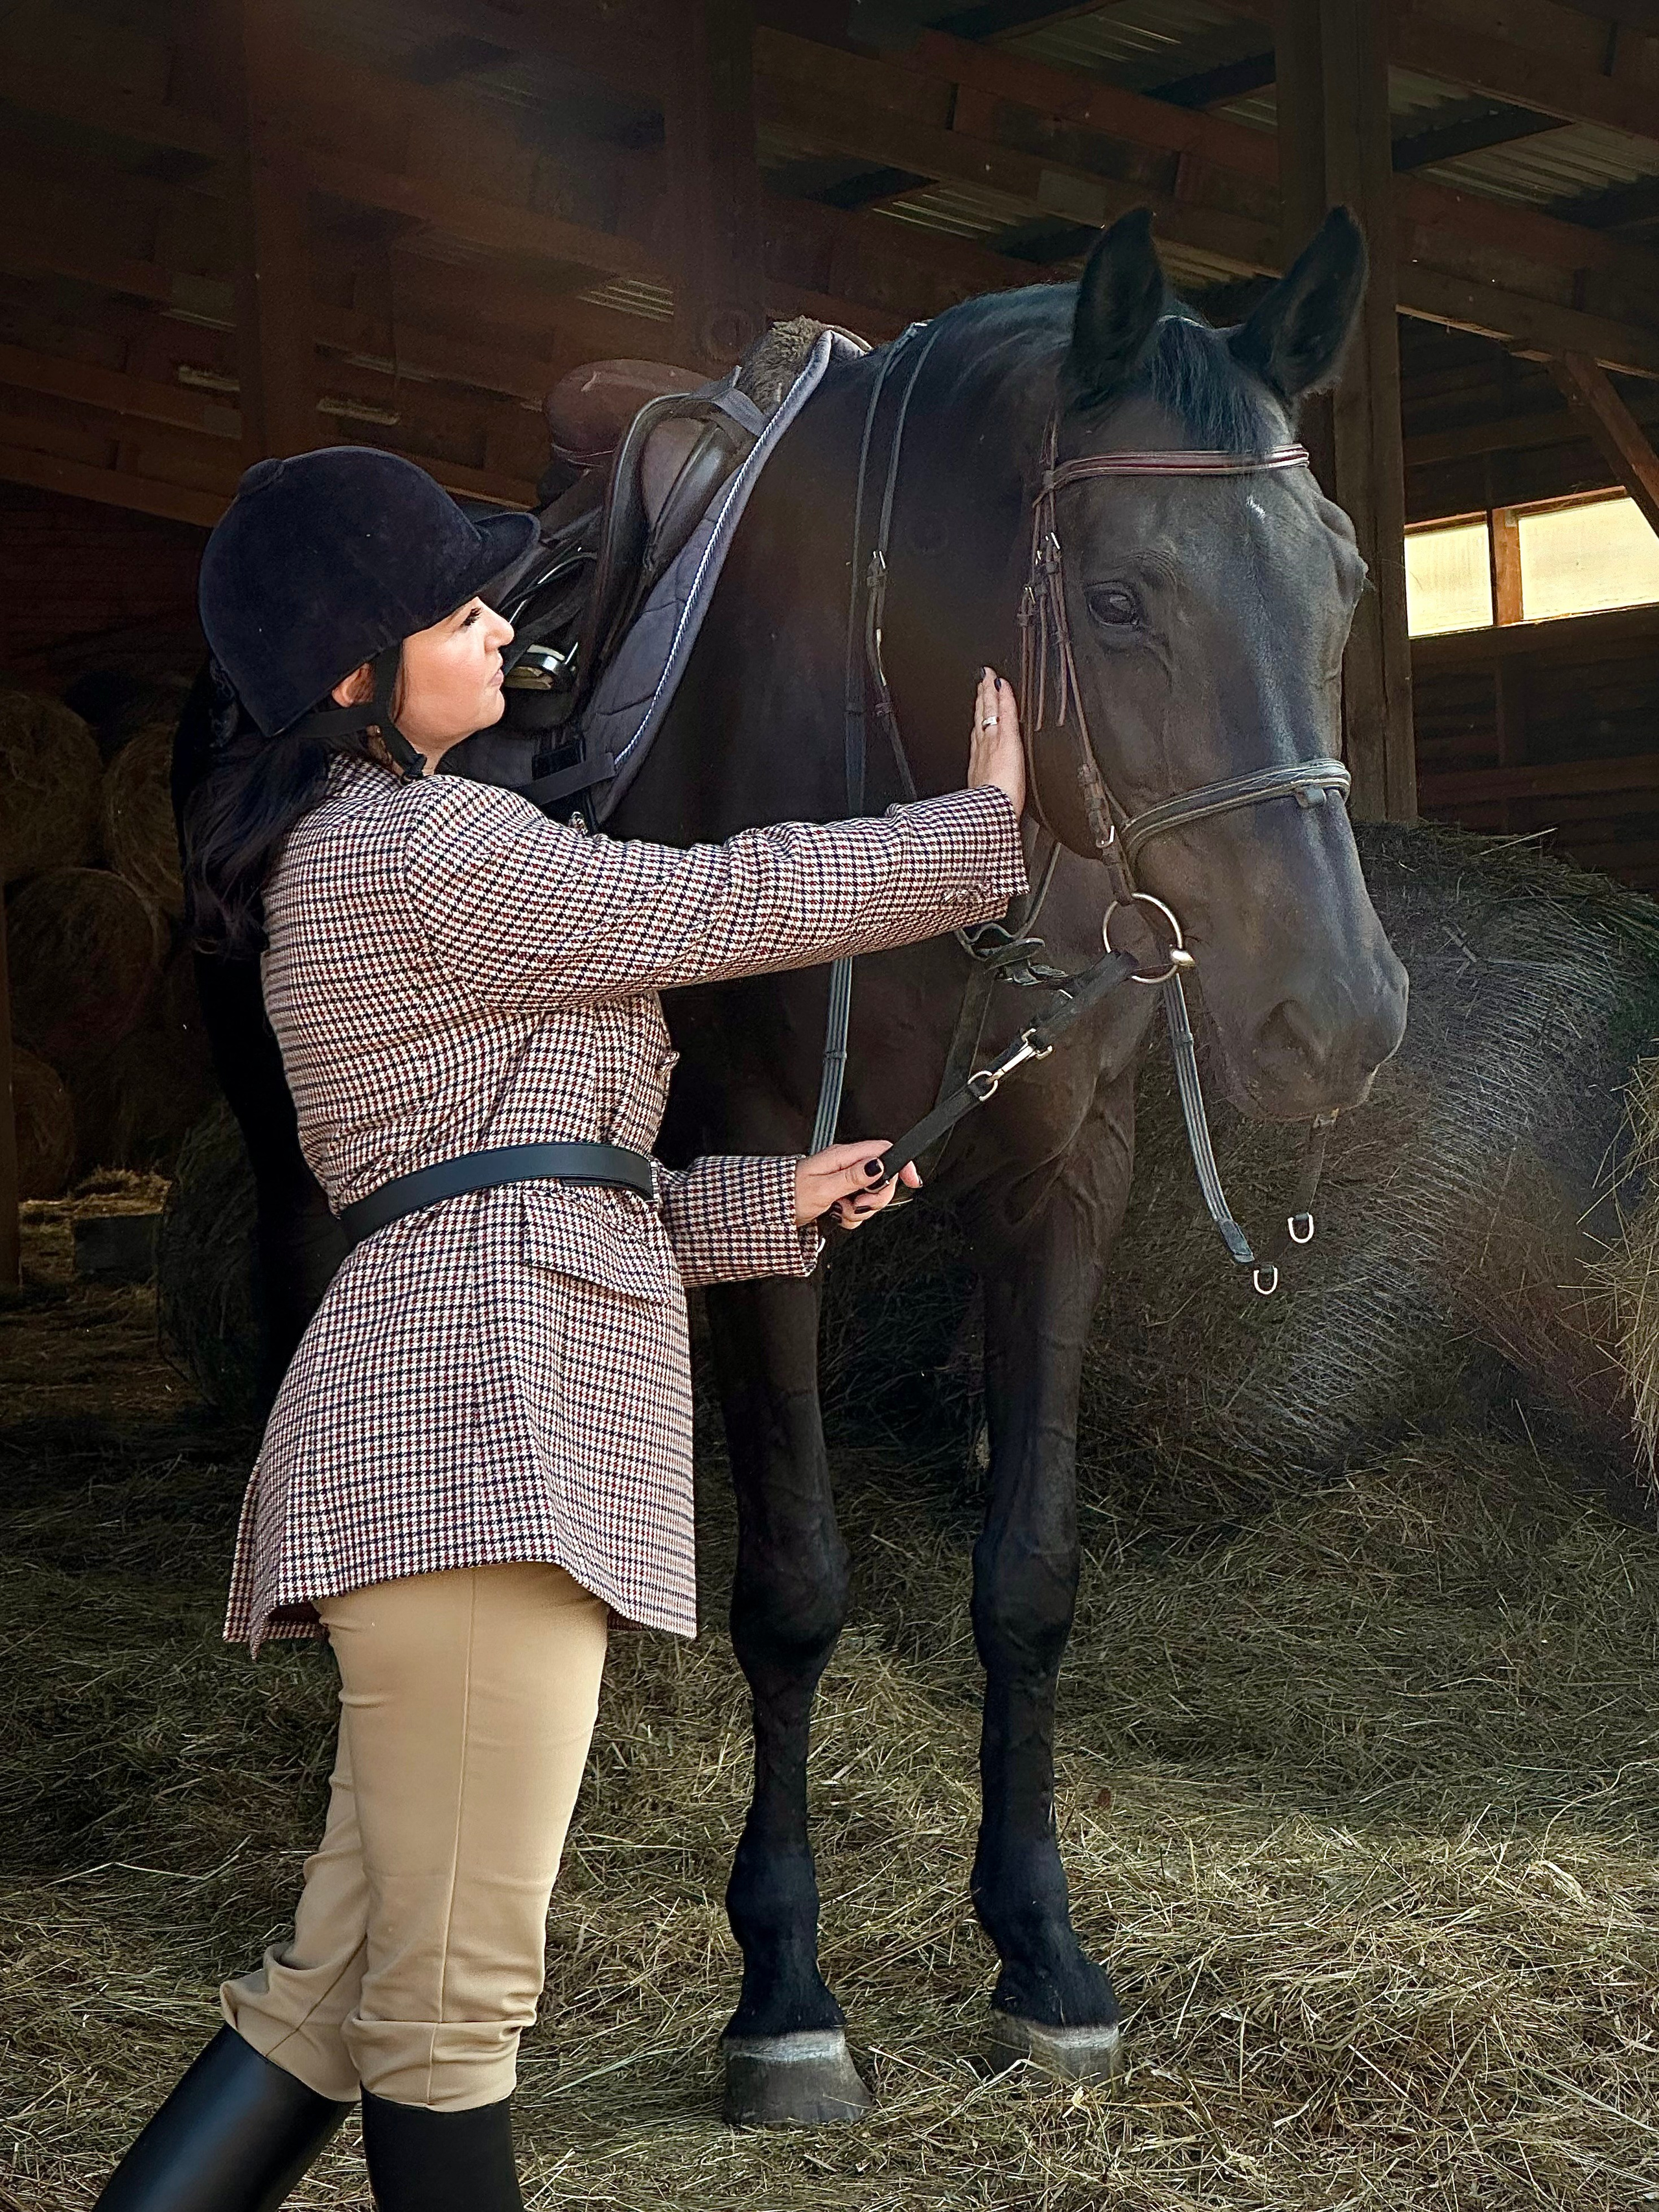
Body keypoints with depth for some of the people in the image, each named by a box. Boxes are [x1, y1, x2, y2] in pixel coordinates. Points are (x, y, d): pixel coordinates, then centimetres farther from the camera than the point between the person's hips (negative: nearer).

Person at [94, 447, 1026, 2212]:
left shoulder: (340, 861, 26)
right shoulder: (427, 846, -7)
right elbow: (733, 905, -2)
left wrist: (773, 1203, 26)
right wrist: (981, 822, 12)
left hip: (466, 1425, 10)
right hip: (477, 1423, -10)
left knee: (346, 1983, 10)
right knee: (454, 1993, -3)